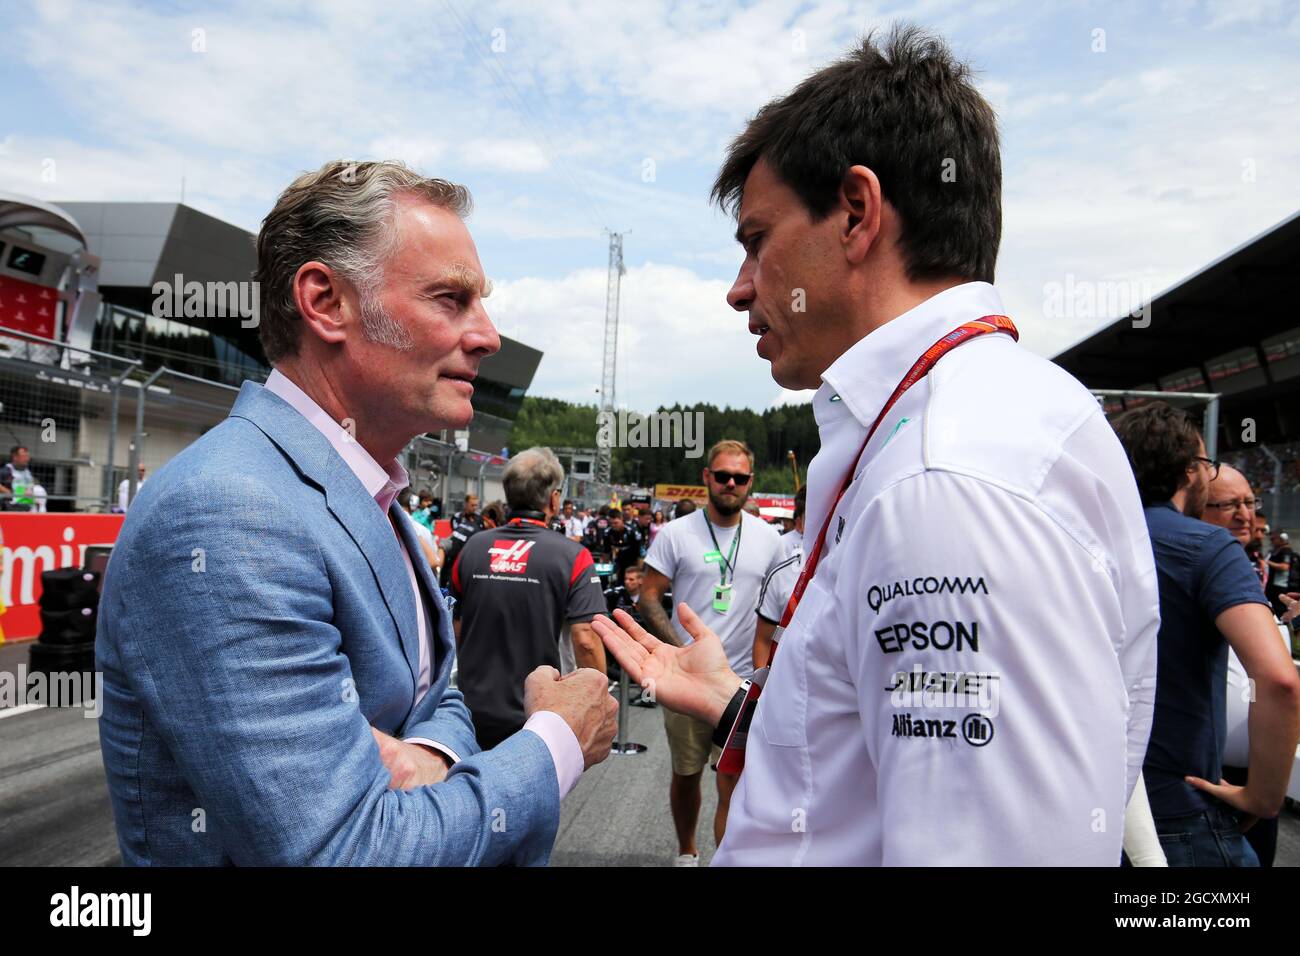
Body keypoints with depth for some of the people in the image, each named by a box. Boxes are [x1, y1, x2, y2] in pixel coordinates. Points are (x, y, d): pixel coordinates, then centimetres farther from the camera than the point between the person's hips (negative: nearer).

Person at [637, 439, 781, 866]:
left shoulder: (769, 539, 4)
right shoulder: (676, 534, -3)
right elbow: (648, 598, -3)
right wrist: (682, 650, -14)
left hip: (743, 680, 1)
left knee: (733, 781, -3)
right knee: (686, 773, 15)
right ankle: (686, 853, 37)